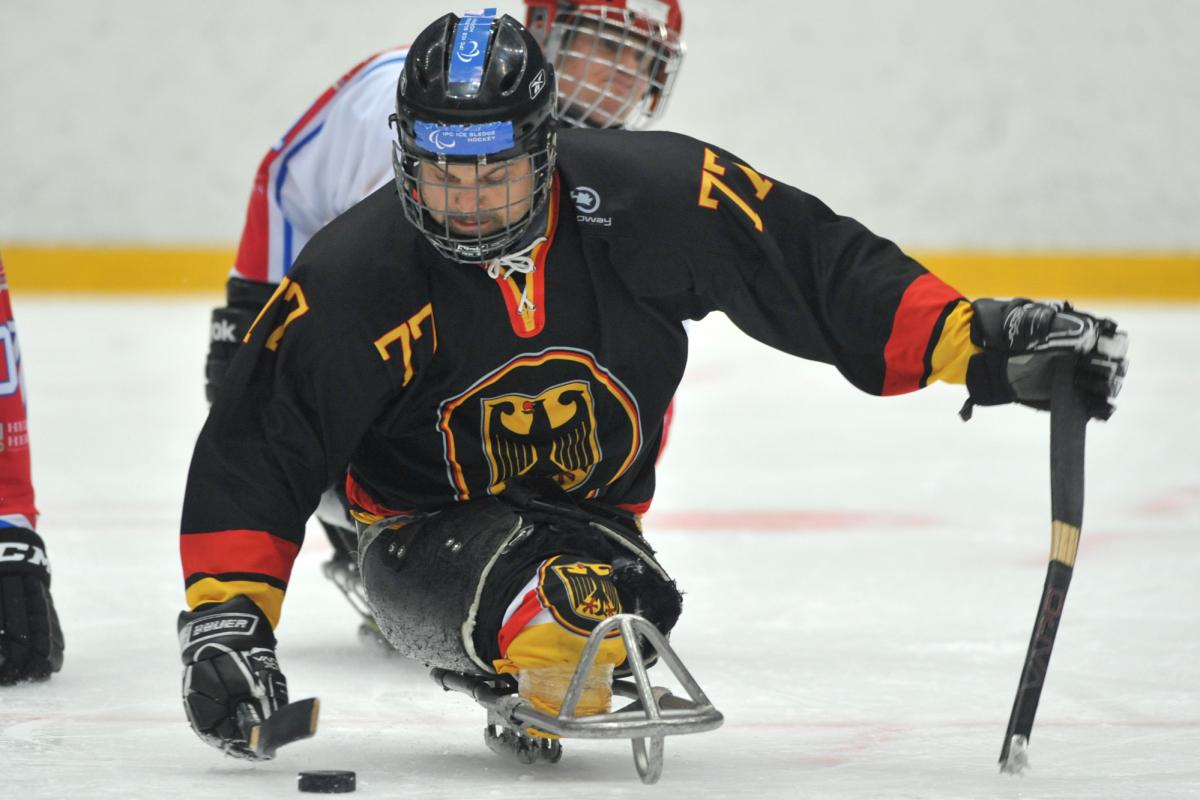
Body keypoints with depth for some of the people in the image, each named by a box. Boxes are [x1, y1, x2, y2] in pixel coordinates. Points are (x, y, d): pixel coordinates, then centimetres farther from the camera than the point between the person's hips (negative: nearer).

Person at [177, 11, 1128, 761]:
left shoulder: (645, 196, -17)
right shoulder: (355, 278, -20)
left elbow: (816, 264, -10)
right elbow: (250, 450, -14)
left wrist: (983, 341, -16)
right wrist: (225, 620, -22)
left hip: (600, 522, 6)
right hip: (433, 528, -5)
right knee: (568, 611, -34)